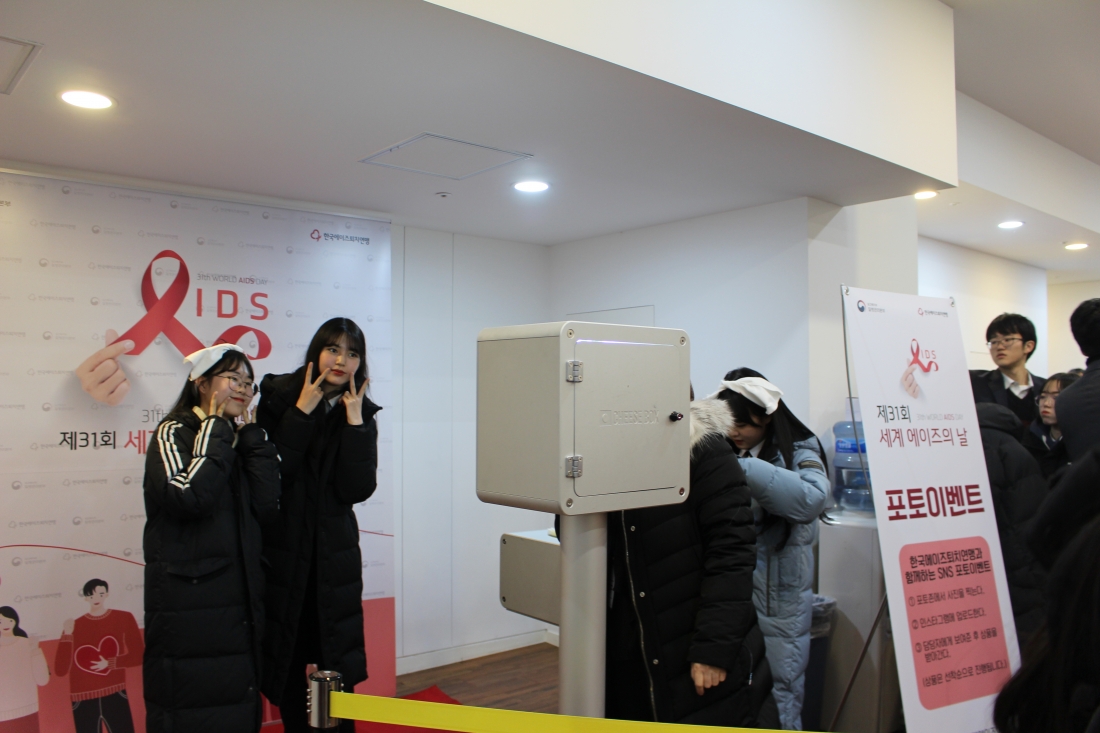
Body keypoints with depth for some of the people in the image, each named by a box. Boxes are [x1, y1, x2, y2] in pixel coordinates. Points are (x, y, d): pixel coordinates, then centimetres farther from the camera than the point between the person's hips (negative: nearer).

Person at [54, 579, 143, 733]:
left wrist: (110, 663, -13)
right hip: (83, 700, 1)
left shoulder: (124, 619, 0)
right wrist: (67, 636, -15)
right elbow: (61, 670, -7)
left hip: (115, 695, 0)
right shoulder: (74, 626, 0)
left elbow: (138, 656, 1)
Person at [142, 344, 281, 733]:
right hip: (188, 606, -6)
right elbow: (190, 496, -25)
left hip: (239, 602, 6)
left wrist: (249, 432, -2)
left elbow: (267, 506, -2)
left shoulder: (238, 439, 13)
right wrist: (216, 427, -14)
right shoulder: (174, 433, -5)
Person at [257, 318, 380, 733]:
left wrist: (354, 422, -14)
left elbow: (358, 489, -10)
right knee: (287, 660, 11)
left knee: (338, 667, 5)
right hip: (282, 550, -1)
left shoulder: (361, 413, 1)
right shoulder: (278, 398, -4)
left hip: (334, 554, 1)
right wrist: (302, 412, -17)